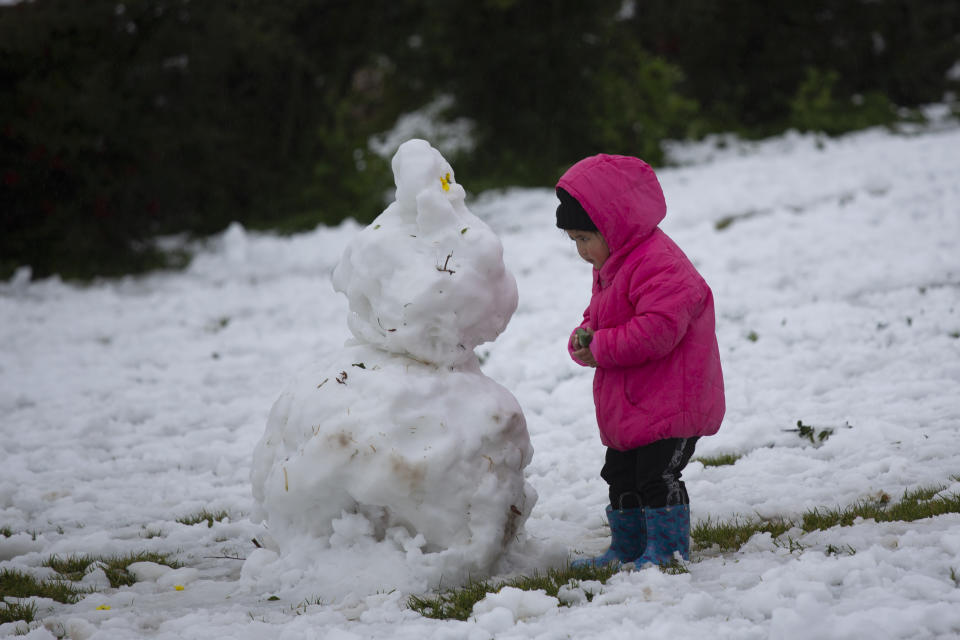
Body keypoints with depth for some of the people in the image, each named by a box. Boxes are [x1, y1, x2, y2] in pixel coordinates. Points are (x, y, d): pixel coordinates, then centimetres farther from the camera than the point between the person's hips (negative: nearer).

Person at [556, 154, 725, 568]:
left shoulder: (658, 264, -21)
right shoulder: (609, 267, 14)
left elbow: (657, 330, -30)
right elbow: (598, 317, 24)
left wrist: (600, 348, -21)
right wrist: (583, 340, -1)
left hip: (669, 403, -10)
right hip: (626, 407, 10)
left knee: (657, 475, -10)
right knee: (622, 476, 16)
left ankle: (667, 549, 1)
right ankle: (627, 548, 28)